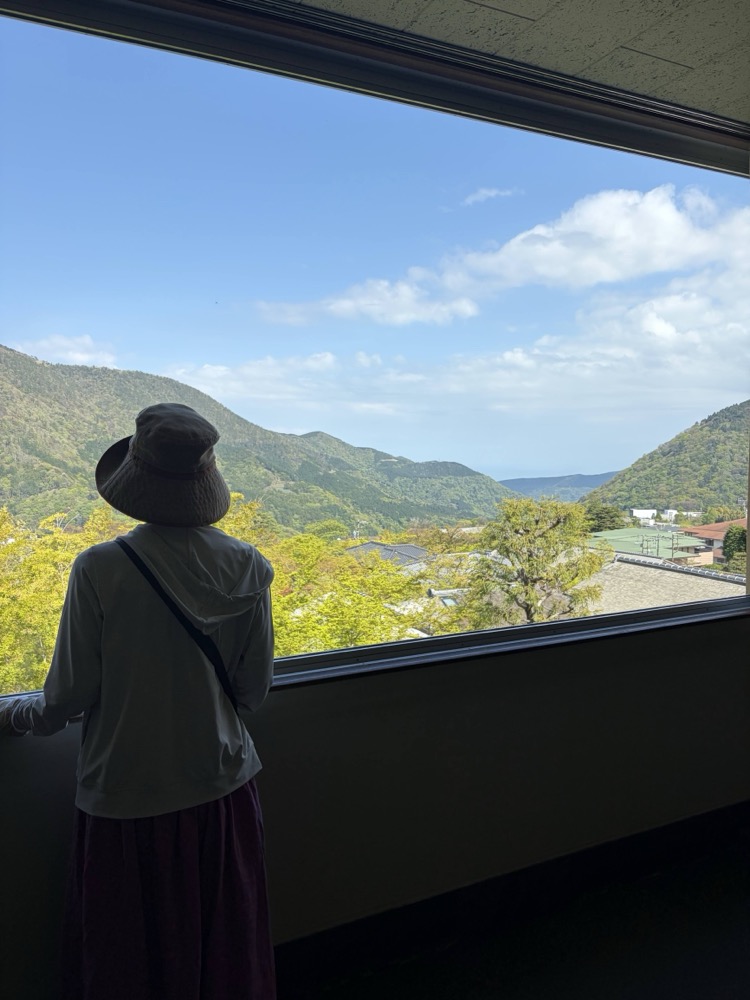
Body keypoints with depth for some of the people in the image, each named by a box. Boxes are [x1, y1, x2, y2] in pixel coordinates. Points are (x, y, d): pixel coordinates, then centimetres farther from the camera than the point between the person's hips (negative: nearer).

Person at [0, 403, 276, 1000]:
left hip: (127, 800, -2)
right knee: (226, 950, 24)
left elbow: (70, 695, -12)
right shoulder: (247, 568, -12)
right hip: (221, 791, 3)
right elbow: (254, 689, -3)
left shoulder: (100, 570, -21)